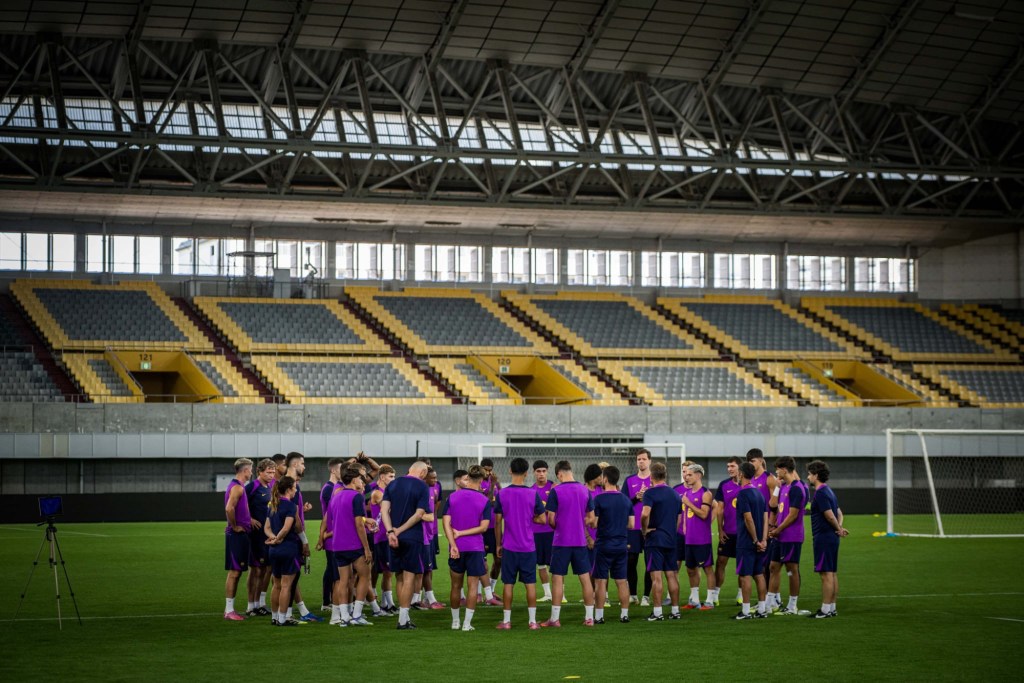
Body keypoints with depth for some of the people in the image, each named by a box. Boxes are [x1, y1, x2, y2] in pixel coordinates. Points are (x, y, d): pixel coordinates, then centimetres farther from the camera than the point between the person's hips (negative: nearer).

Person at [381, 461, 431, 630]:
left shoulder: (393, 484, 8)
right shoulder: (422, 487, -5)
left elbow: (384, 509, -2)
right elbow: (419, 514, -13)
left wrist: (391, 532, -10)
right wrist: (400, 530, -10)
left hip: (395, 538, 5)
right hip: (412, 537, -5)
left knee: (400, 577, 13)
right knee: (409, 577, -2)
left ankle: (404, 617, 17)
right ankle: (403, 620, -6)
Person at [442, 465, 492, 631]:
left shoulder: (452, 497, 1)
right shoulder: (485, 501, -5)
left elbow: (446, 522, -6)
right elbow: (484, 527, -11)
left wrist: (453, 544, -10)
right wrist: (462, 534, -8)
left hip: (456, 548, 2)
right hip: (475, 548, -2)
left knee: (456, 586, 14)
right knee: (473, 586, 3)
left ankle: (455, 622, 22)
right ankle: (467, 623, 0)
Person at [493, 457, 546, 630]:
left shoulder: (501, 494, -4)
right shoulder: (533, 494, -5)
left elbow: (498, 522, 0)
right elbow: (542, 519, -2)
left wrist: (498, 544, 9)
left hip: (509, 546, 0)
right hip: (528, 547, 0)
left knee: (508, 584, 6)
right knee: (530, 584, 6)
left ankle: (506, 620, 8)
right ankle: (532, 621, 6)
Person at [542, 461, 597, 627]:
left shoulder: (556, 491, -10)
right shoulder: (585, 490, 3)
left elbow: (551, 519, -9)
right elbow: (591, 517, 7)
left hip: (561, 541, -4)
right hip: (581, 542, 4)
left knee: (557, 579, 2)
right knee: (585, 578, 8)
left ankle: (555, 619, 2)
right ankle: (589, 617, 10)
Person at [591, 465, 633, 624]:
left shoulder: (599, 499, -11)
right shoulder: (626, 500, 6)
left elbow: (594, 523, -11)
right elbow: (631, 524, 9)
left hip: (604, 545, -5)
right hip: (622, 546, 5)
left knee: (600, 581, 0)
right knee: (621, 581, 9)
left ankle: (599, 616, 0)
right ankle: (624, 614, 10)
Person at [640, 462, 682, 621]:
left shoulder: (650, 493, -10)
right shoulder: (675, 494, 12)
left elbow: (645, 514, -24)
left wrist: (644, 530, -10)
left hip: (654, 540, -6)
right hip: (671, 540, 6)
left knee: (656, 576, -6)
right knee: (672, 575, 10)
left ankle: (657, 613, -7)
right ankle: (675, 610, 12)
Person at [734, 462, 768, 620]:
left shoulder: (743, 493, -14)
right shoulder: (759, 493, 12)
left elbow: (749, 519, -19)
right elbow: (765, 518, 7)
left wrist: (756, 540, -13)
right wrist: (763, 540, 1)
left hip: (746, 543, -8)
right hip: (758, 543, 8)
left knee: (745, 575, -4)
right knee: (759, 574, 10)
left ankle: (745, 611, -4)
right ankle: (761, 610, 12)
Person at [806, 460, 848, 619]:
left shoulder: (821, 493, -16)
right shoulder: (829, 491, 16)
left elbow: (830, 515, -21)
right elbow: (839, 512, 19)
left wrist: (838, 528, -4)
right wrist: (839, 527, 2)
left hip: (823, 538, -10)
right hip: (832, 537, 10)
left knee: (826, 574, -7)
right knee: (833, 573, 12)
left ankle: (825, 610, -6)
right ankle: (831, 607, 17)